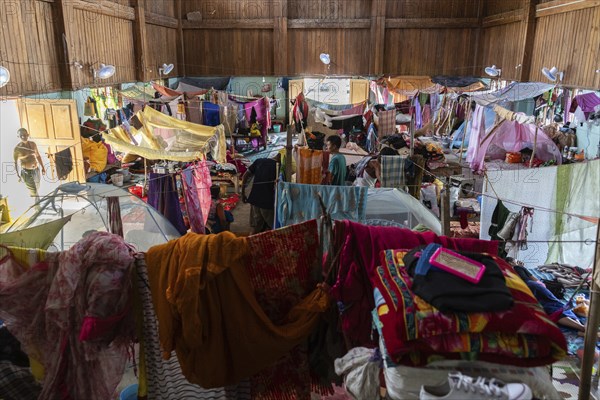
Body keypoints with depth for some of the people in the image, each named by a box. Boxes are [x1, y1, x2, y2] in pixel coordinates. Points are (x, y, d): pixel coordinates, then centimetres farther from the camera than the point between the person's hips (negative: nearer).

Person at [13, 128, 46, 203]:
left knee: (37, 188, 23)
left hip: (36, 169, 5)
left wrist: (42, 167, 15)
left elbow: (38, 156, 13)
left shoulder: (33, 144, 1)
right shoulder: (17, 148, -13)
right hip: (26, 172, -5)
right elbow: (15, 163, -8)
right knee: (34, 191, -3)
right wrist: (18, 175, -11)